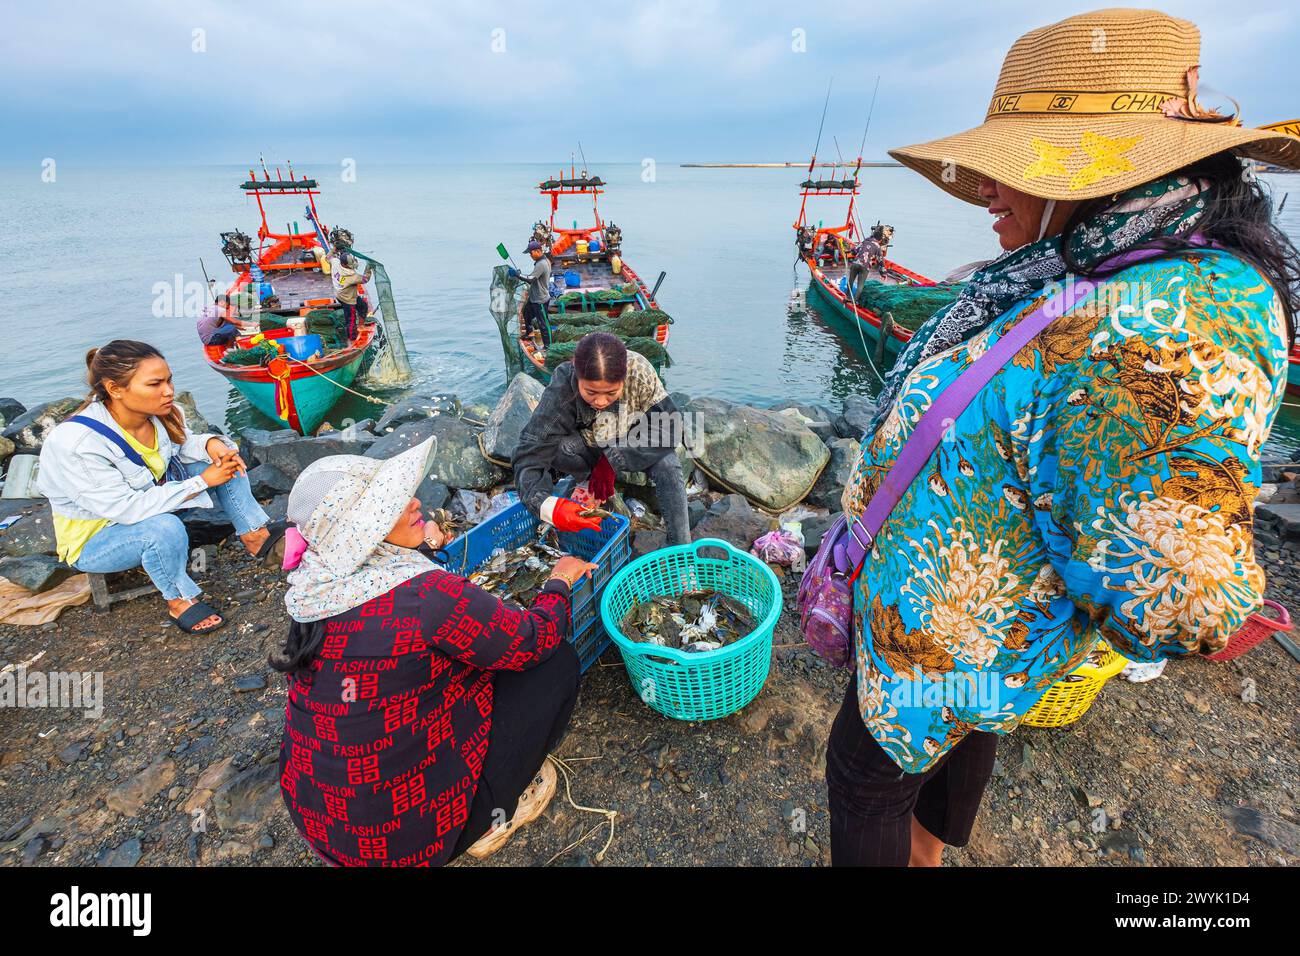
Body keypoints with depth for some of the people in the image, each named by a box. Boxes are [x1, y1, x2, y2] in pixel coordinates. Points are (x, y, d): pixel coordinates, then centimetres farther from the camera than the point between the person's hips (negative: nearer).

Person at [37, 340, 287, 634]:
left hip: (151, 498, 7)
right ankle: (179, 601, -16)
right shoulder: (76, 444, -35)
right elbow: (126, 507, -35)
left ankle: (256, 536, -9)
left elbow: (182, 443, 4)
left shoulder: (158, 411, -16)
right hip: (94, 539, -7)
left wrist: (210, 443, -19)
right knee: (165, 527, -39)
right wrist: (202, 482, -34)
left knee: (224, 461, -9)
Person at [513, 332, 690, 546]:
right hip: (588, 447, 0)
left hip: (633, 447, 0)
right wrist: (549, 506, -52)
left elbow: (668, 425, -27)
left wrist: (613, 461, -32)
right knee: (557, 449, -31)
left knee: (667, 466, -30)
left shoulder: (639, 370, -31)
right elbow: (528, 455, -35)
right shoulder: (561, 391, -33)